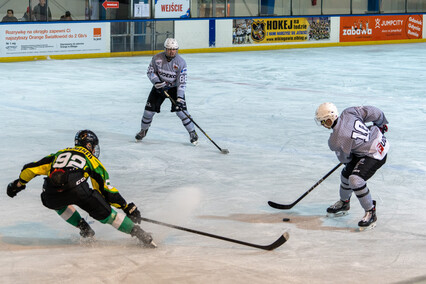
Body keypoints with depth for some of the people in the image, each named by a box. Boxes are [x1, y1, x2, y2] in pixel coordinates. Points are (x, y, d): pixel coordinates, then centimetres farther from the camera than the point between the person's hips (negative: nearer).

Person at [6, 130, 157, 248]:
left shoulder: (59, 154, 37)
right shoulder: (91, 160, 28)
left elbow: (31, 168, 36)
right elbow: (106, 189, 22)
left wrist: (18, 183, 52)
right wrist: (127, 207, 26)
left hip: (51, 195, 2)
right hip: (77, 190, -2)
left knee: (59, 202, 37)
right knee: (104, 213, 13)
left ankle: (84, 228, 24)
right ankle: (136, 231, 3)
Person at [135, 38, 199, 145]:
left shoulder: (181, 62, -20)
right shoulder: (157, 58, -15)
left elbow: (182, 82, -22)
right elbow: (150, 71, -3)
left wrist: (180, 98, -30)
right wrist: (157, 82, -21)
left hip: (174, 87, -2)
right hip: (159, 86, 2)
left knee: (180, 110, -16)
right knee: (149, 109, -2)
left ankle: (192, 133, -2)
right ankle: (143, 130, 24)